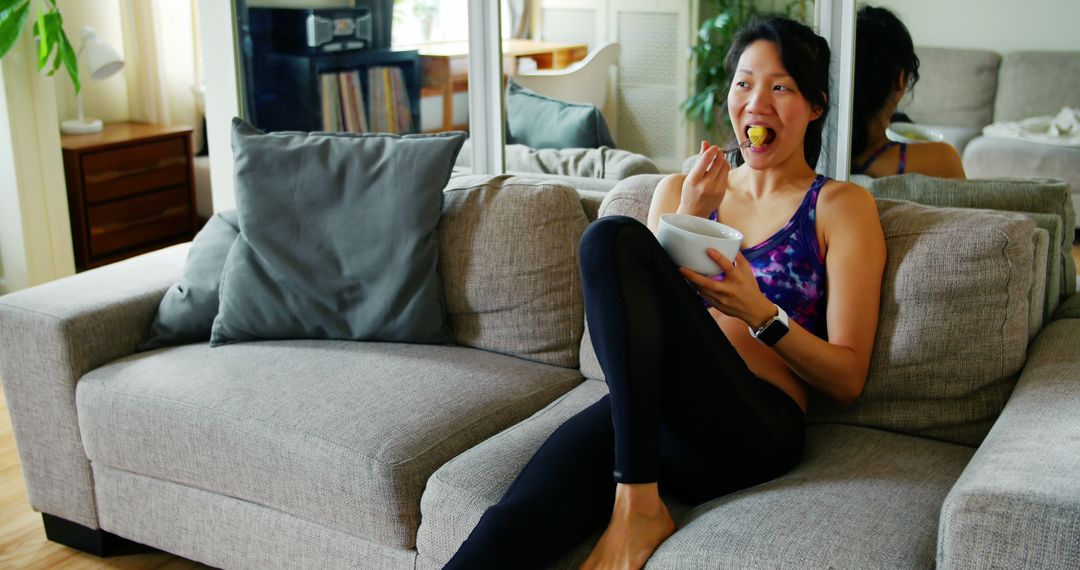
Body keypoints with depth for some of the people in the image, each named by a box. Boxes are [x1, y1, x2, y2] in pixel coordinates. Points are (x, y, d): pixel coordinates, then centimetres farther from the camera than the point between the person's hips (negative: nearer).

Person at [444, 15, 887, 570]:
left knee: (614, 240, -26)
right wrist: (689, 219, -2)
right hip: (646, 412, 3)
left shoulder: (842, 205, 10)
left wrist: (759, 313, -13)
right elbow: (643, 314, 11)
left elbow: (848, 379, 5)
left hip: (754, 430, -3)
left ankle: (638, 503, -26)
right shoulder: (679, 190, 21)